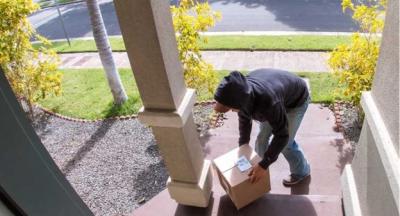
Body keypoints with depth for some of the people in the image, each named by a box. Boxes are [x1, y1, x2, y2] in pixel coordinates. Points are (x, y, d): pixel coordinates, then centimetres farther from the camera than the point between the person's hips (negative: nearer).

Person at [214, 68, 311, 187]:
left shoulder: (269, 102, -47)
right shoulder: (241, 93, -25)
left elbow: (282, 135, -35)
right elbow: (244, 118, -4)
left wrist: (264, 165, -32)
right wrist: (243, 145, 1)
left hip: (296, 101, -6)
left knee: (287, 143, -1)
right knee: (262, 136, 8)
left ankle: (301, 171, 27)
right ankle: (258, 168, 32)